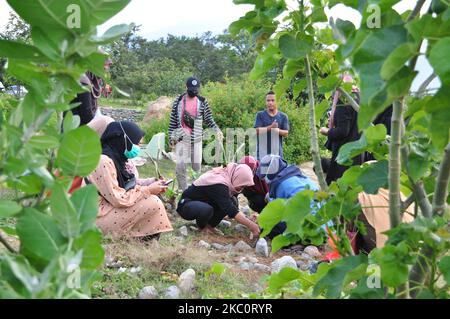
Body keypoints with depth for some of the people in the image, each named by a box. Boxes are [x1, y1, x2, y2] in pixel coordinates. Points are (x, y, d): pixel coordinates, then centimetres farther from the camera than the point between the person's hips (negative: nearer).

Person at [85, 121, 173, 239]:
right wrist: (148, 190, -16)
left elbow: (130, 183, 16)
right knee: (153, 203, -18)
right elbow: (118, 199, -25)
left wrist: (151, 183, 0)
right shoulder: (103, 162, -23)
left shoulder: (118, 157, 5)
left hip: (110, 206, 10)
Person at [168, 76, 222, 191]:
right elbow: (173, 120, 7)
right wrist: (171, 137, 4)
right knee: (180, 166, -6)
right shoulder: (178, 101, 2)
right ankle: (183, 191, 4)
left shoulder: (202, 102, 3)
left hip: (196, 138, 1)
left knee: (197, 166, 5)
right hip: (181, 138, -1)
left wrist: (217, 130, -12)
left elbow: (209, 119, 5)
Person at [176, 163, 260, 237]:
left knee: (231, 203, -12)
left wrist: (246, 218, -6)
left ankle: (209, 225, 2)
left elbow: (232, 207, 3)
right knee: (207, 209, -40)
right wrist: (251, 225, -35)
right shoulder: (219, 185, -31)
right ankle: (202, 226, -7)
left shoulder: (226, 177, -5)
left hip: (202, 202, 8)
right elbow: (231, 210, -35)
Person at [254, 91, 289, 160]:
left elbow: (286, 133, 3)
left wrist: (278, 130, -17)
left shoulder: (283, 116, 10)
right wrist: (271, 127, -17)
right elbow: (258, 130, -5)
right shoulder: (260, 115, 7)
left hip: (277, 151, 1)